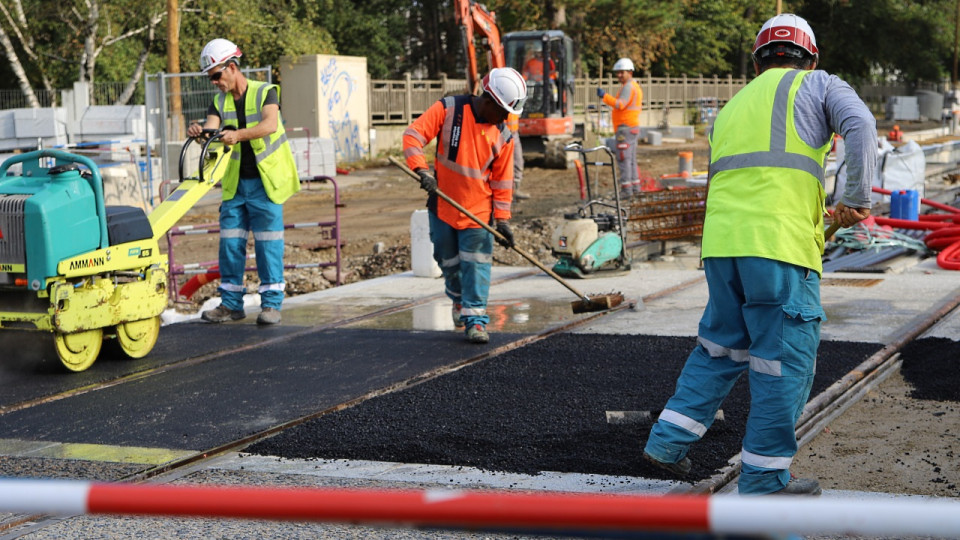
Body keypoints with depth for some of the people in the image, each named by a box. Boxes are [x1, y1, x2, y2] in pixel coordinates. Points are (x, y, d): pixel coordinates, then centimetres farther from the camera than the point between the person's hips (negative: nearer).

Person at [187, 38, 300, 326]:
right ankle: (231, 303, 11)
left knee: (268, 242, -4)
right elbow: (211, 127, -10)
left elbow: (270, 125, -25)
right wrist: (199, 131, -35)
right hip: (234, 183, 5)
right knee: (230, 242, 4)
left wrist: (238, 134, -42)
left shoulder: (265, 92, -6)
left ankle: (271, 303, 2)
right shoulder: (220, 101, 8)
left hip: (265, 181, -5)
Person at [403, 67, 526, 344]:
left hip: (478, 210, 0)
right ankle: (459, 298, 40)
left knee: (476, 264, -7)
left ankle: (475, 318, -3)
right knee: (448, 262, 13)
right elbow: (414, 134, -13)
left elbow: (502, 180, 4)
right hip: (442, 204, 0)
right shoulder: (449, 109, -10)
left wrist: (502, 219, 0)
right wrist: (422, 169, -27)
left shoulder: (503, 136, -2)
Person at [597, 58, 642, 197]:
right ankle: (635, 185, 19)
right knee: (631, 159, 15)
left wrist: (605, 96, -32)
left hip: (625, 128, -11)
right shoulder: (636, 87, 19)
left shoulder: (628, 87, -14)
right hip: (634, 127, 11)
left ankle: (626, 189, -13)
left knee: (623, 158, -10)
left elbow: (620, 104, -28)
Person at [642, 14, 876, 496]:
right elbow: (859, 123, -8)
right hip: (779, 243, -6)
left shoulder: (731, 107, 27)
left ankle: (667, 441, 23)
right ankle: (765, 480, 8)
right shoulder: (818, 84, 12)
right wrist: (857, 198, -7)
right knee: (787, 358, 2)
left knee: (721, 343, 21)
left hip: (720, 241, 6)